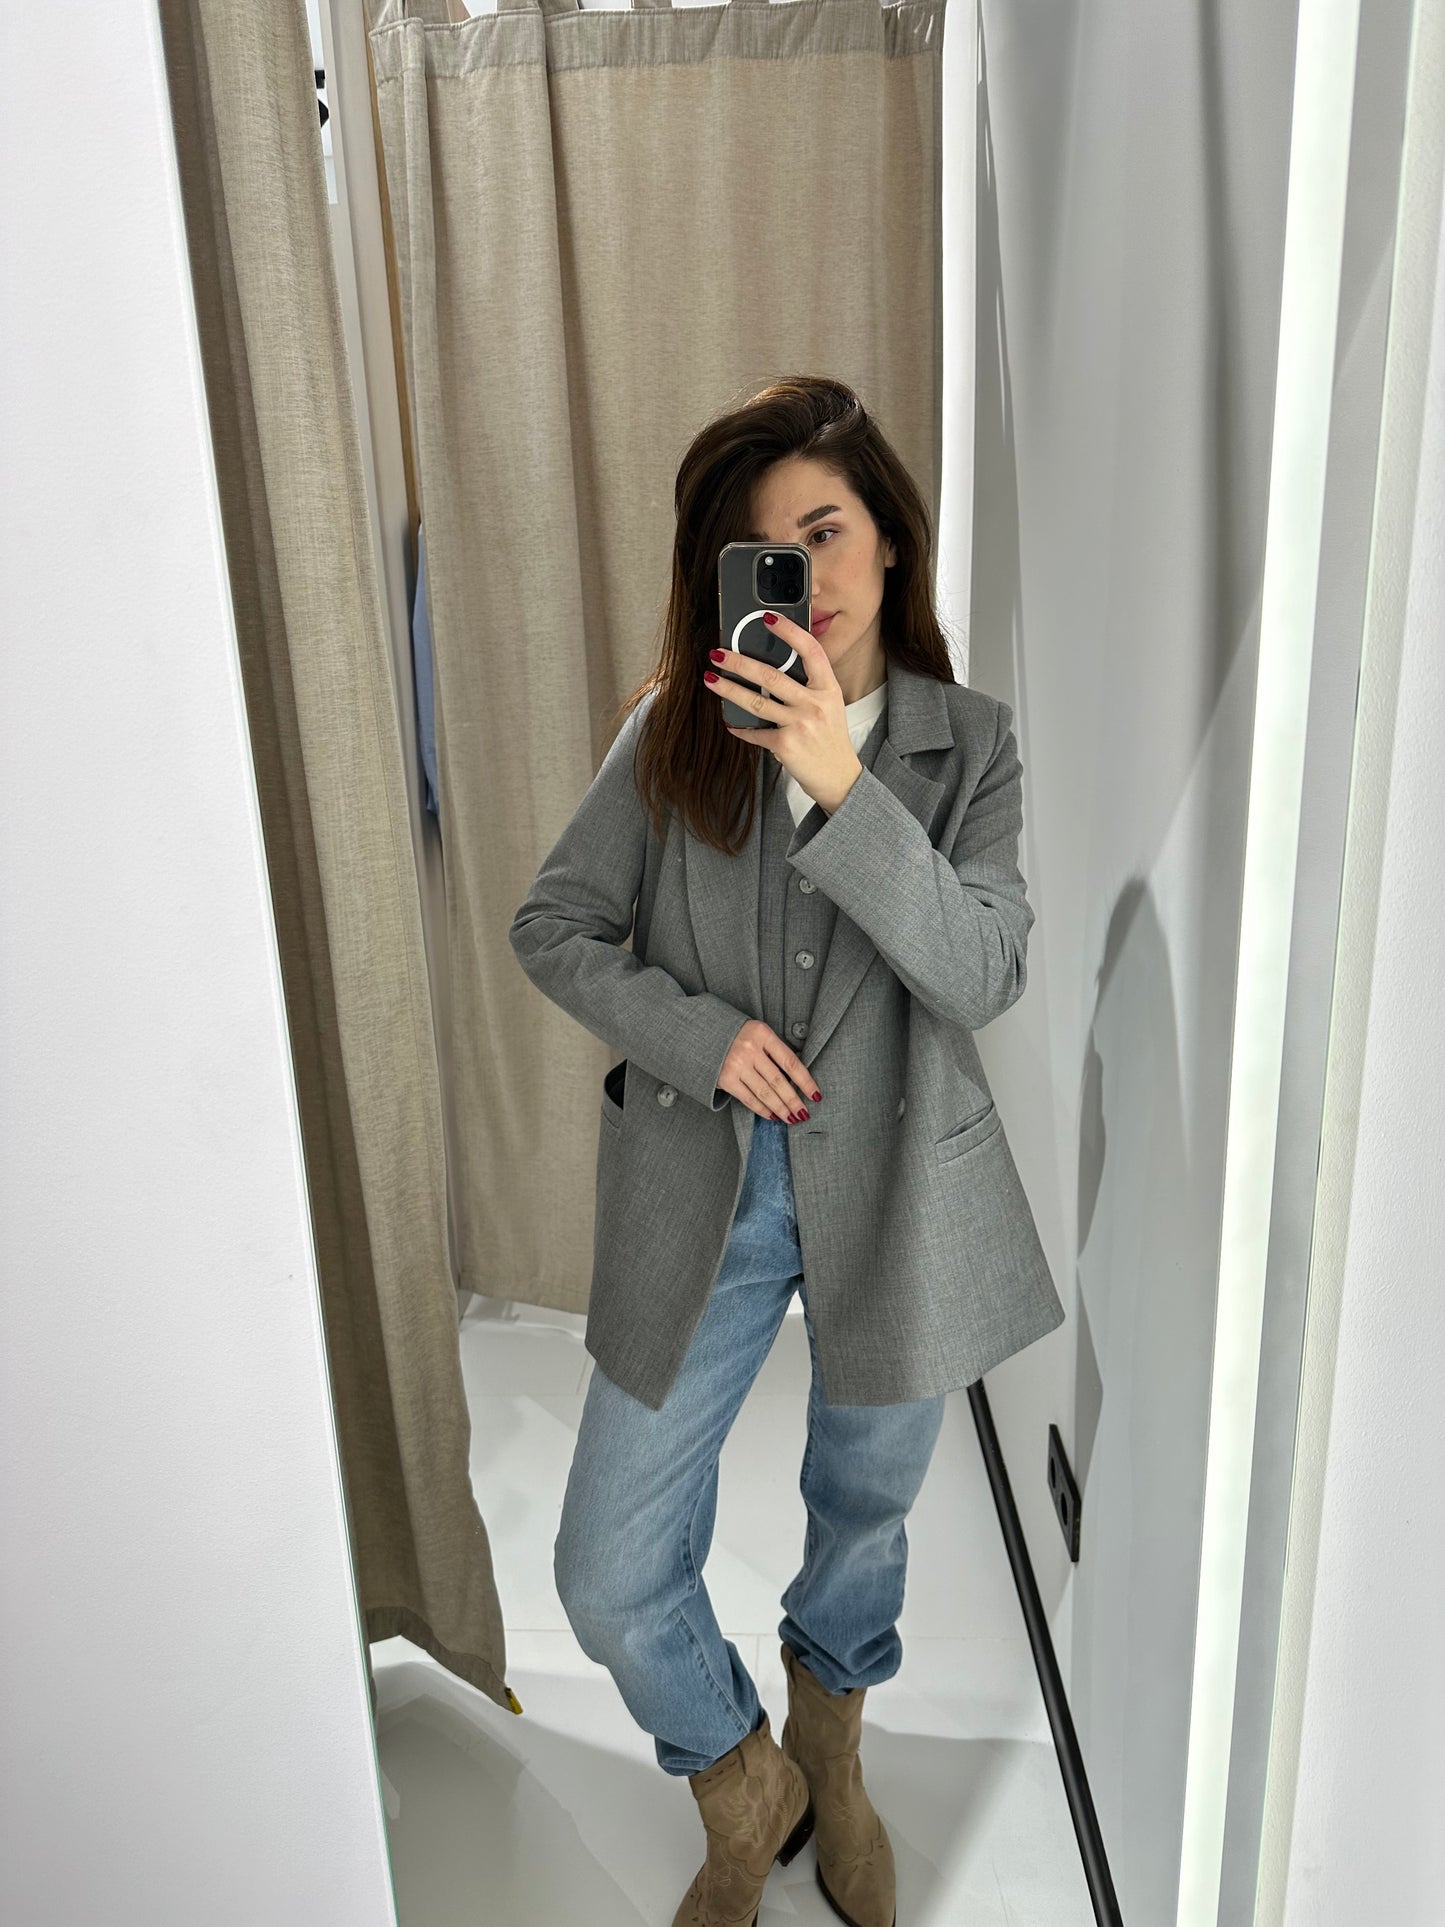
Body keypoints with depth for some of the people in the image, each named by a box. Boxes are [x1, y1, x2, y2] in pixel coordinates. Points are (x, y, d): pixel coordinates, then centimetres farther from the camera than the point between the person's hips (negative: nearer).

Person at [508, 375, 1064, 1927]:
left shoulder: (968, 744, -4)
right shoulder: (676, 728, -3)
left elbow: (984, 975, -16)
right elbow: (553, 928, 0)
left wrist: (841, 782, -27)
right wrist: (698, 1032, -16)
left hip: (896, 1191, 0)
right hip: (703, 1190, 0)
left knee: (866, 1505, 21)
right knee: (609, 1577, 1)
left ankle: (829, 1757, 54)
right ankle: (742, 1788, 35)